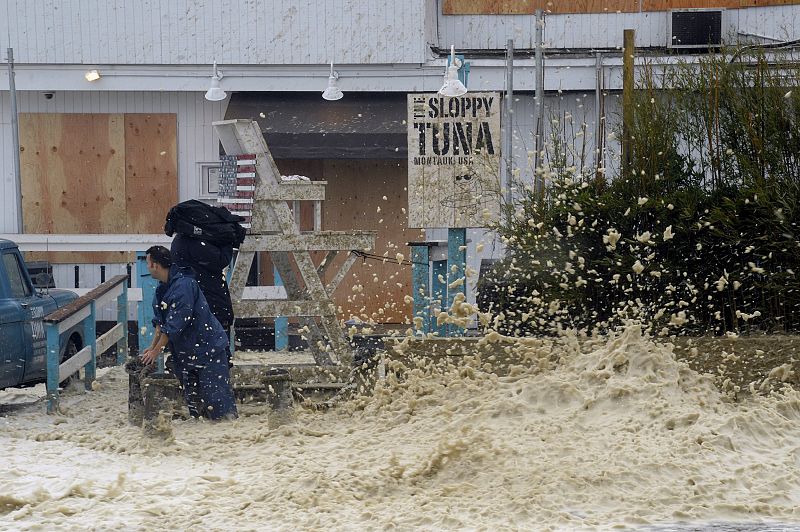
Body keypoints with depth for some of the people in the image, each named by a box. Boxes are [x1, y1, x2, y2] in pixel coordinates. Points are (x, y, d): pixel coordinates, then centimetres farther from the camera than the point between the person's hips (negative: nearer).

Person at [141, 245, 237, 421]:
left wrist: (156, 350, -16)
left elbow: (175, 325, -23)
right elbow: (160, 321, 14)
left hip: (209, 348, -9)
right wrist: (152, 346, 4)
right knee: (192, 400, 11)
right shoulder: (163, 288, 7)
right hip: (185, 352, 9)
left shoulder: (183, 285, -22)